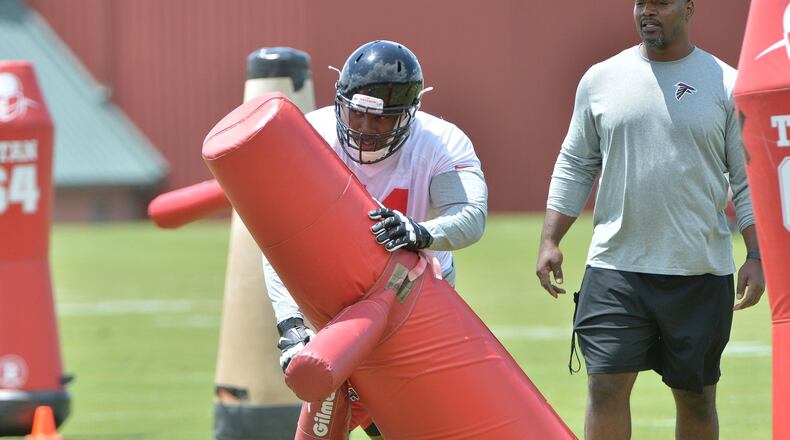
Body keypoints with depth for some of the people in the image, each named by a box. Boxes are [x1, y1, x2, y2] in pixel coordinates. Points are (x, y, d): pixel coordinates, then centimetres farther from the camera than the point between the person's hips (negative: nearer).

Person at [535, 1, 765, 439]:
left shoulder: (726, 85, 2)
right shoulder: (601, 79, 7)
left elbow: (748, 180, 2)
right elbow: (574, 167, 13)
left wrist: (755, 257, -6)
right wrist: (550, 241, 5)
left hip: (700, 272, -1)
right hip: (616, 267, 1)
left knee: (696, 396, 7)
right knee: (606, 386, -8)